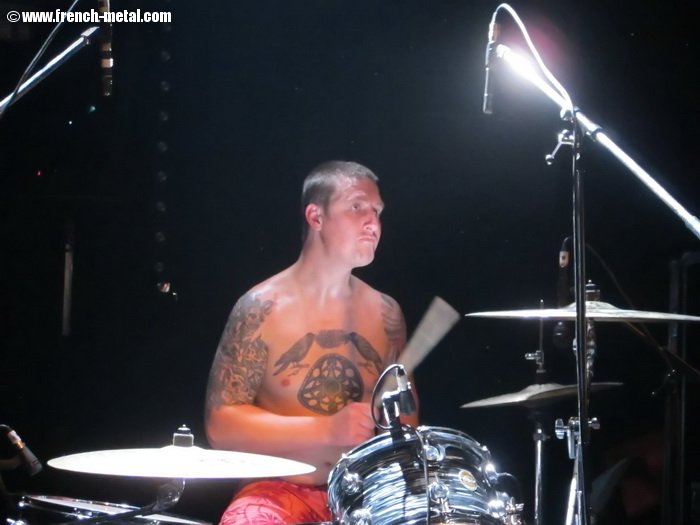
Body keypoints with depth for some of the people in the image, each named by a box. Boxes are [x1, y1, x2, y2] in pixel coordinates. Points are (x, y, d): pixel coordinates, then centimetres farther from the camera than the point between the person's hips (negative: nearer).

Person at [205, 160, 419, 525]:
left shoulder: (385, 313, 7)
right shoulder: (261, 308, -7)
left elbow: (404, 418, 17)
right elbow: (221, 425, -10)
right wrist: (327, 429, -19)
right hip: (280, 493, -4)